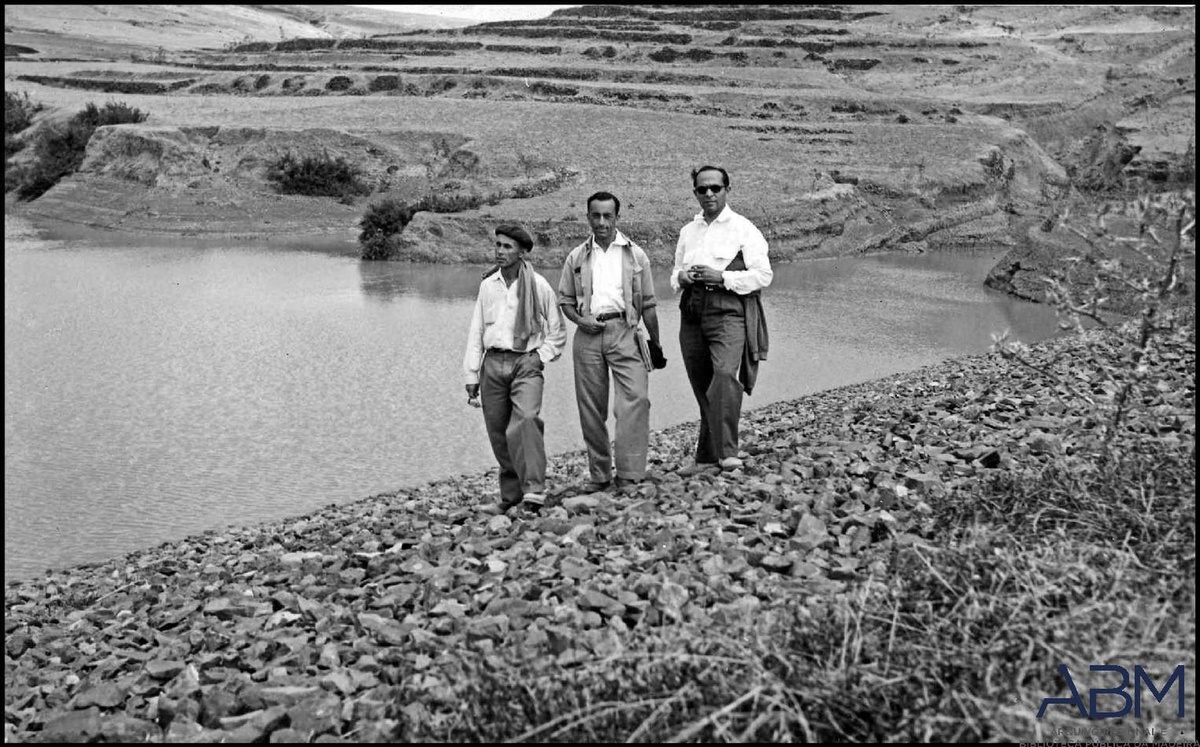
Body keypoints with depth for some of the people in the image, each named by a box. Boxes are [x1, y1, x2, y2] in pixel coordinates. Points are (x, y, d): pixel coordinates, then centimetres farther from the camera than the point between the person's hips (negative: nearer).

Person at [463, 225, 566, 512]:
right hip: (493, 363, 4)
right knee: (498, 433, 5)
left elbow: (558, 332, 9)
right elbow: (476, 331, 14)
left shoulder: (538, 286, 0)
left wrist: (541, 358, -4)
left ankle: (534, 489, -27)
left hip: (526, 363, -4)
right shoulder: (487, 285, 10)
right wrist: (471, 375, 11)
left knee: (526, 421, -24)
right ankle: (511, 493, 20)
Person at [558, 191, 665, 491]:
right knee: (591, 407, 4)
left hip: (624, 331, -2)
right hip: (588, 333, 2)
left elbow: (648, 303, 12)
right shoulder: (577, 257, 12)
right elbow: (565, 300, 16)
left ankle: (629, 474, -13)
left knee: (635, 398, -15)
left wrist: (655, 343, 11)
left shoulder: (635, 255, 10)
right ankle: (599, 474, 14)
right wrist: (580, 320, -4)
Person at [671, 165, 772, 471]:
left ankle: (726, 452, -26)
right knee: (702, 387, 8)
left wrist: (721, 277, -15)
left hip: (728, 312, -5)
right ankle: (705, 456, 19)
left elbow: (763, 274, -4)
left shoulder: (743, 229, 2)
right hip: (692, 314, 5)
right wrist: (681, 277, 1)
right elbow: (675, 274, 26)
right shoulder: (688, 231, 19)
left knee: (725, 375, -24)